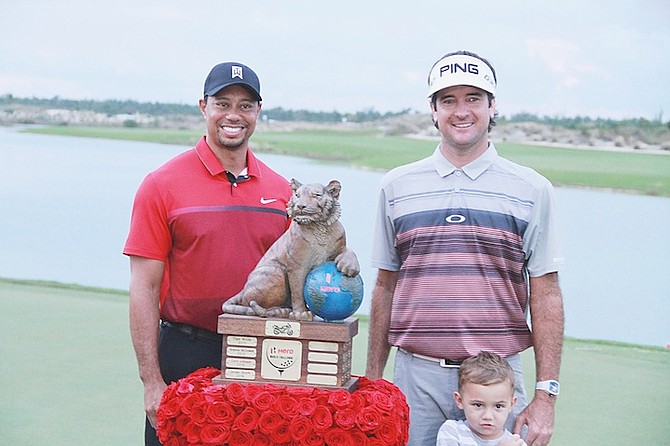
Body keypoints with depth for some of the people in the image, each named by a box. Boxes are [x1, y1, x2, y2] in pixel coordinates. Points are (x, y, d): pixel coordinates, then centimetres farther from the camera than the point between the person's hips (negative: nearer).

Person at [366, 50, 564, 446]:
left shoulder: (531, 190, 2)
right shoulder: (397, 186, 8)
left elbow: (545, 296, 0)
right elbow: (385, 287, 12)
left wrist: (546, 396, -5)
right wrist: (373, 380, 10)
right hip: (415, 375, 1)